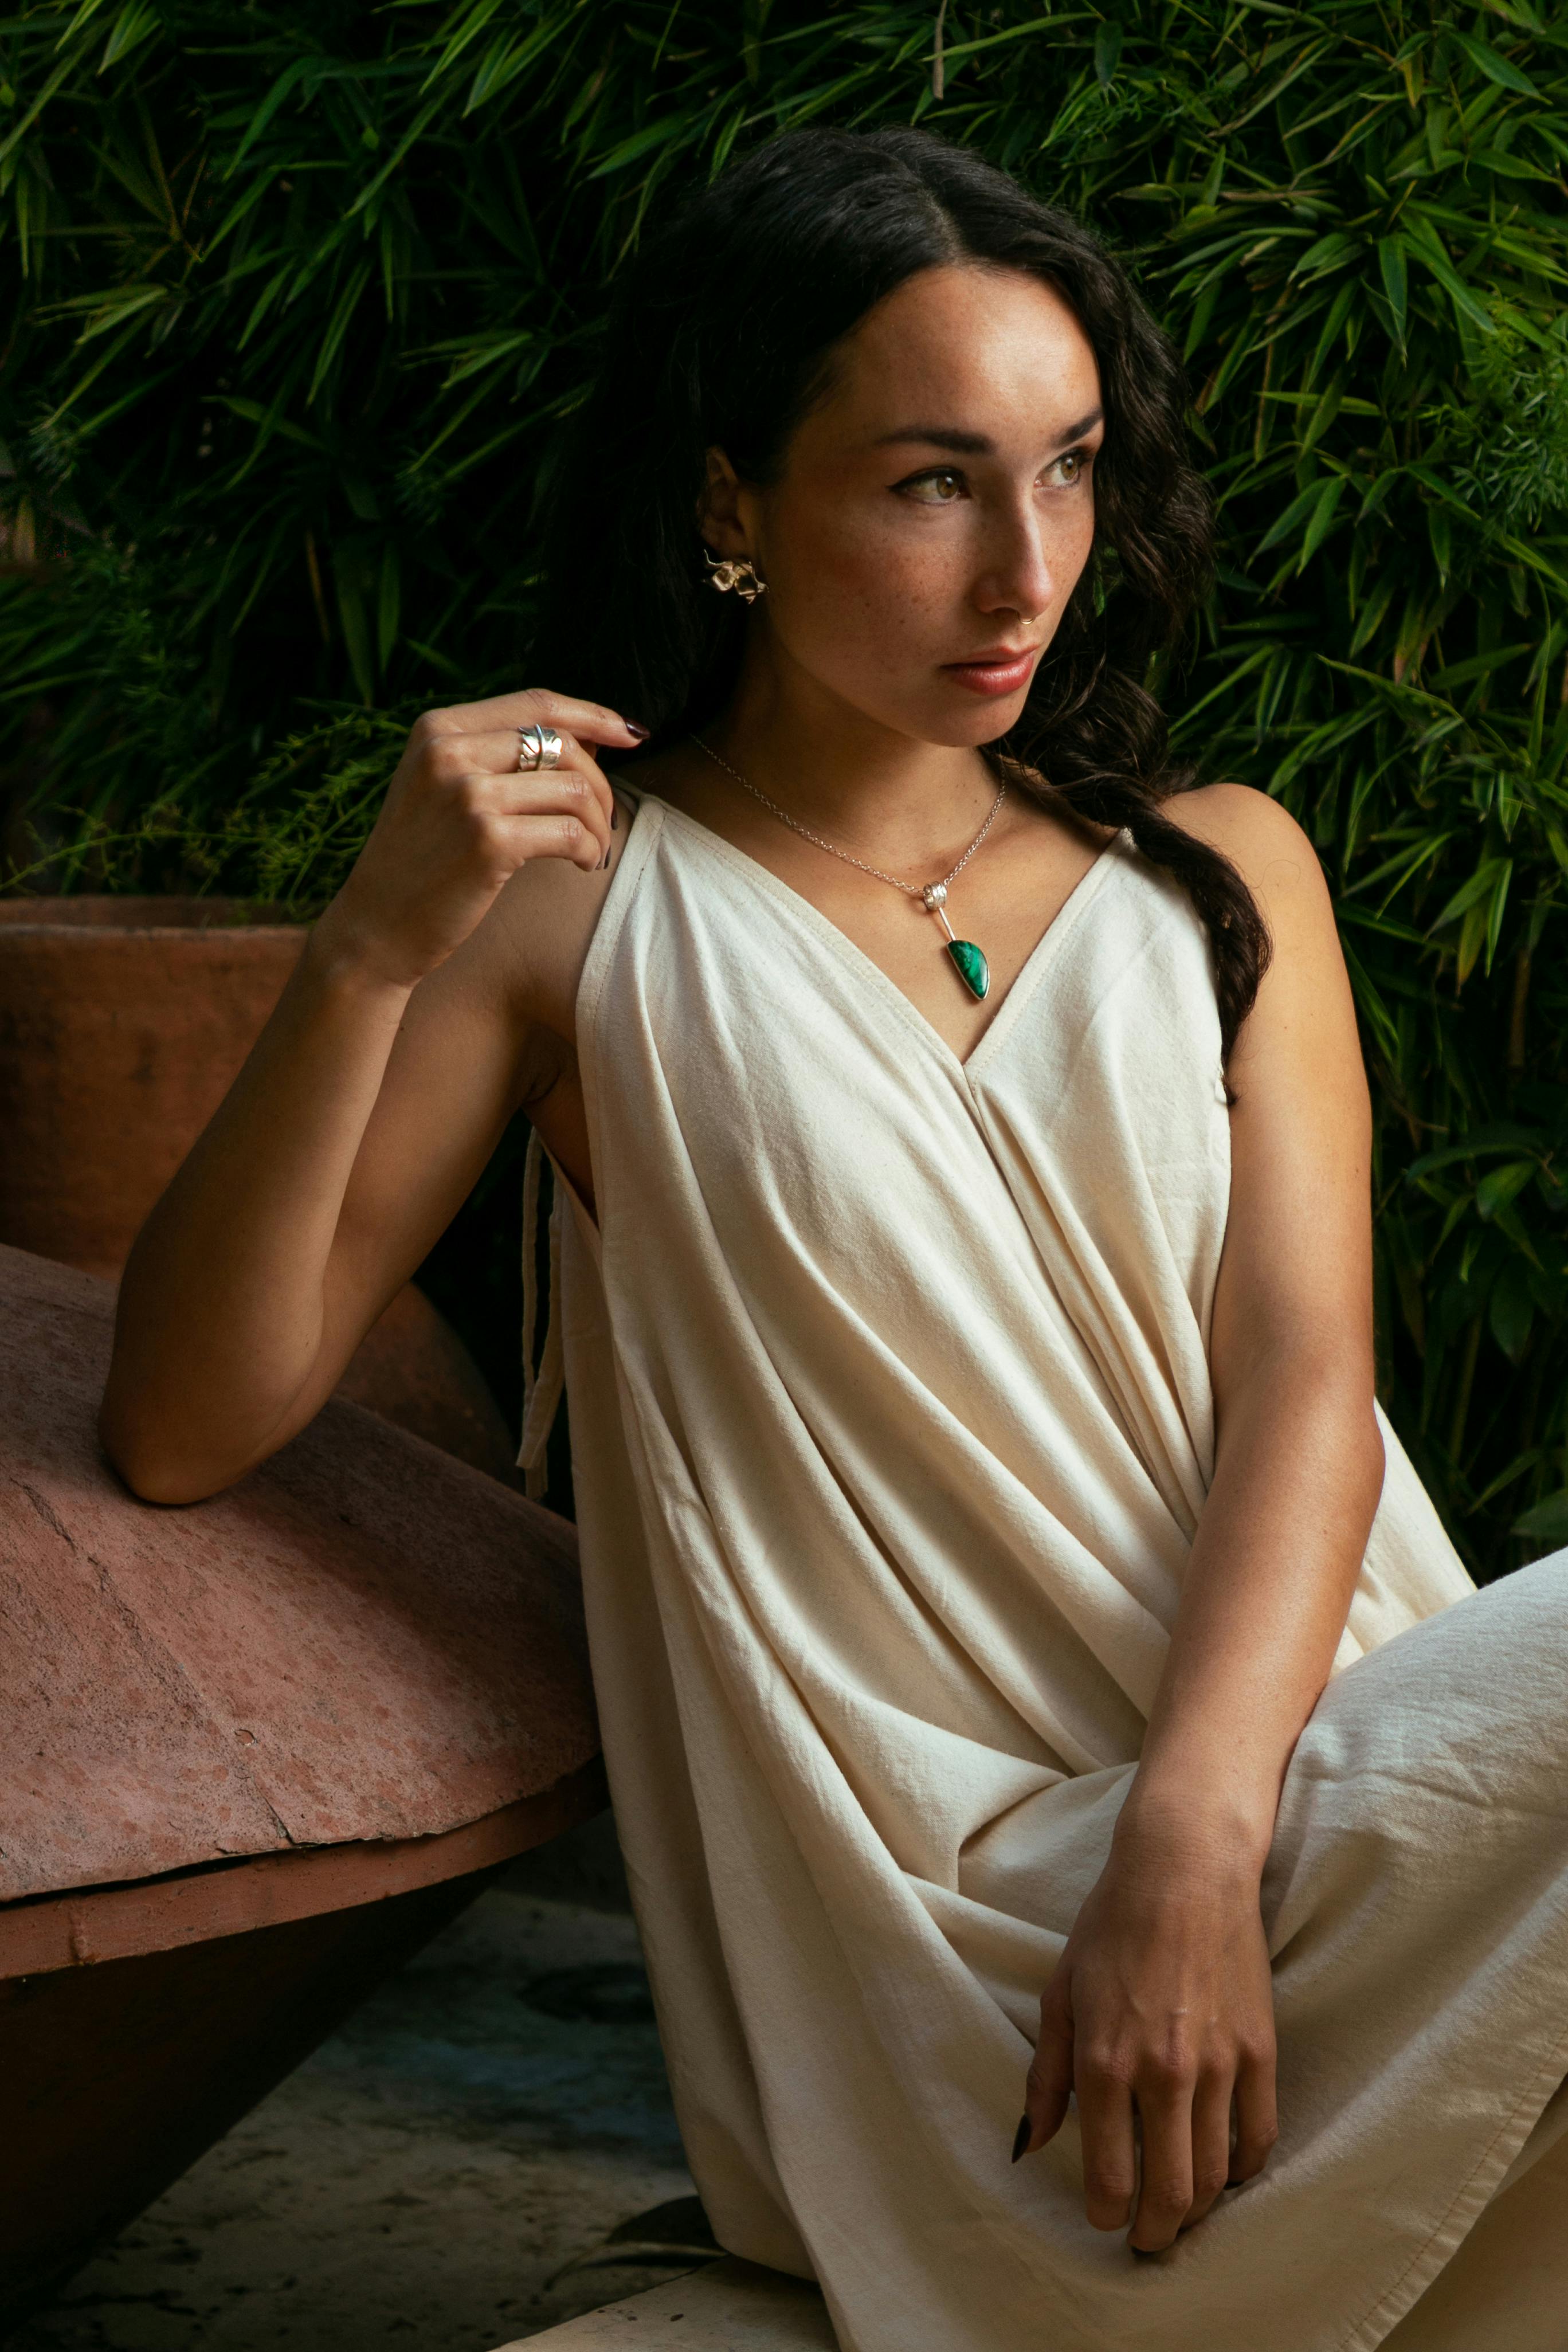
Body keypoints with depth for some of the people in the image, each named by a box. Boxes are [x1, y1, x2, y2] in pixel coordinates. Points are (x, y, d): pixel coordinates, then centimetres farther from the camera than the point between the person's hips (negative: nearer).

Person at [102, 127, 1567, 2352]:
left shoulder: (1218, 869, 16)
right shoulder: (580, 908, 7)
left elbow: (1303, 1373, 2)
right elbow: (187, 1428, 0)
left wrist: (1196, 1838, -16)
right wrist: (370, 950, -14)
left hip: (1305, 1771, 4)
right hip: (963, 1912, -4)